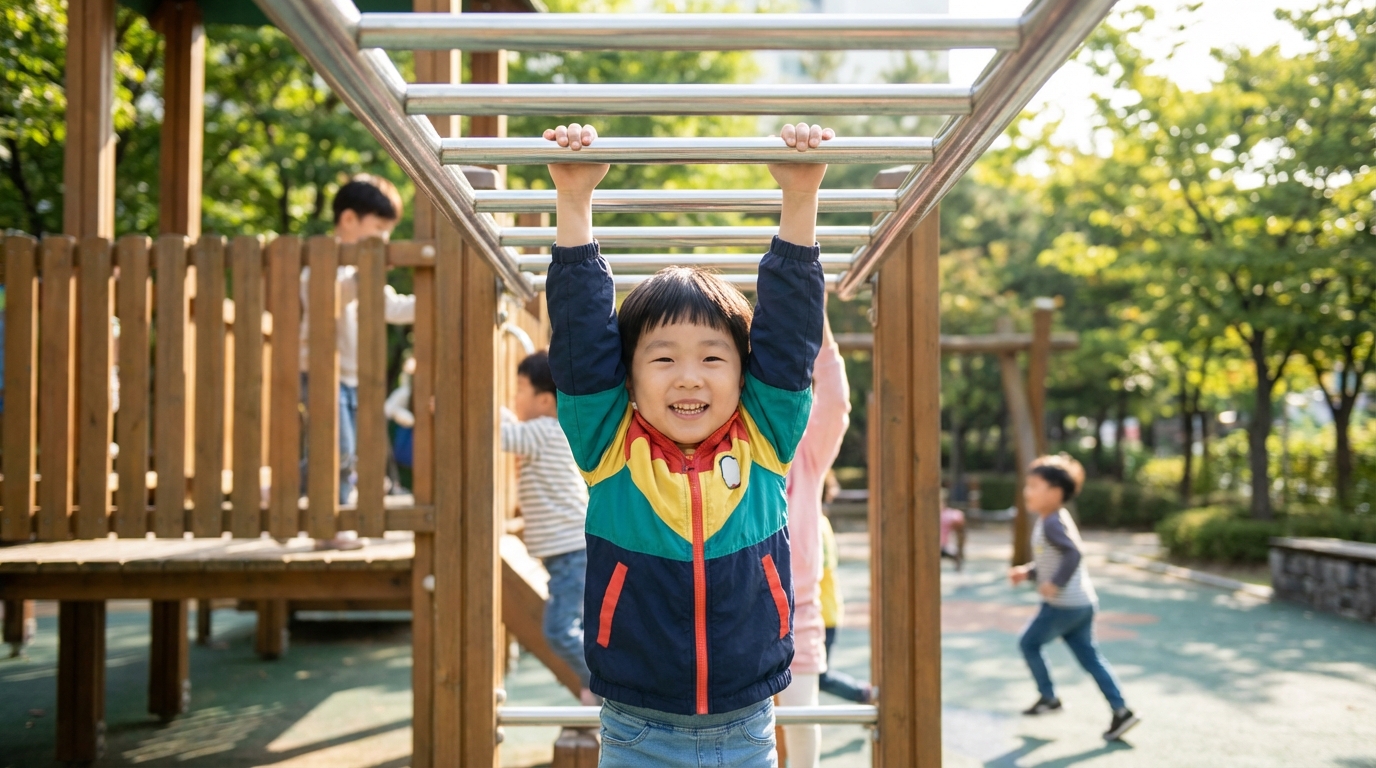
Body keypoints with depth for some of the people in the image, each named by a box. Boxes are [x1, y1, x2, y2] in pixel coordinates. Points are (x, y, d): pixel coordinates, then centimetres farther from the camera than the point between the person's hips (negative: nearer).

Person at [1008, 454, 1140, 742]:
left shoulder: (1051, 523, -17)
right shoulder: (1054, 520, 14)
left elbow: (1073, 554, -30)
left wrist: (1054, 584, -26)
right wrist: (1028, 572, 13)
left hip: (1064, 605, -9)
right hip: (1084, 602, 9)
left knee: (1029, 642, 7)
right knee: (1089, 656, 10)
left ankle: (1048, 697, 14)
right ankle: (1120, 710, 6)